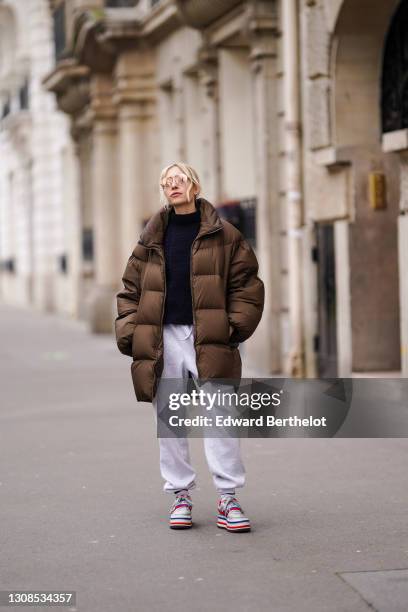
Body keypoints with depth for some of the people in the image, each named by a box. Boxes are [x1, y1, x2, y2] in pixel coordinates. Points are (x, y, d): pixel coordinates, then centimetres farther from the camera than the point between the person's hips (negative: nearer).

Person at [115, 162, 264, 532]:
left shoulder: (223, 235, 5)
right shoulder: (152, 239, 13)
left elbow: (247, 284, 3)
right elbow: (131, 290, 14)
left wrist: (236, 325, -8)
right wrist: (129, 331, 2)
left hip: (209, 338, -3)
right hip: (164, 338, 3)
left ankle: (228, 498, -4)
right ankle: (181, 496, 14)